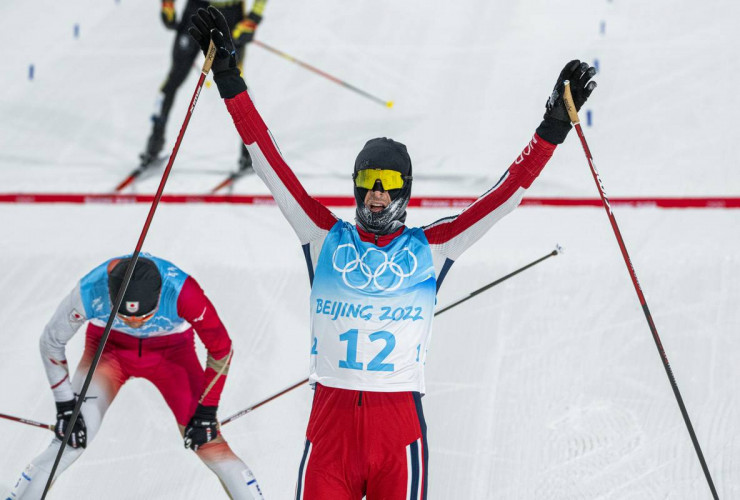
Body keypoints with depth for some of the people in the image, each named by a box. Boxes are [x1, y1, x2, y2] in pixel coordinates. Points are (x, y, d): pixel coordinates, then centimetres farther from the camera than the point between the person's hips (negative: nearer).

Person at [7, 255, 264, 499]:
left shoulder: (183, 291, -38)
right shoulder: (89, 292, -34)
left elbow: (221, 349, -21)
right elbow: (51, 342, -14)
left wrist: (206, 413, -18)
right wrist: (65, 406, -14)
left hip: (171, 350, 0)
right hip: (108, 346, 0)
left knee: (206, 439, -12)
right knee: (72, 439, -14)